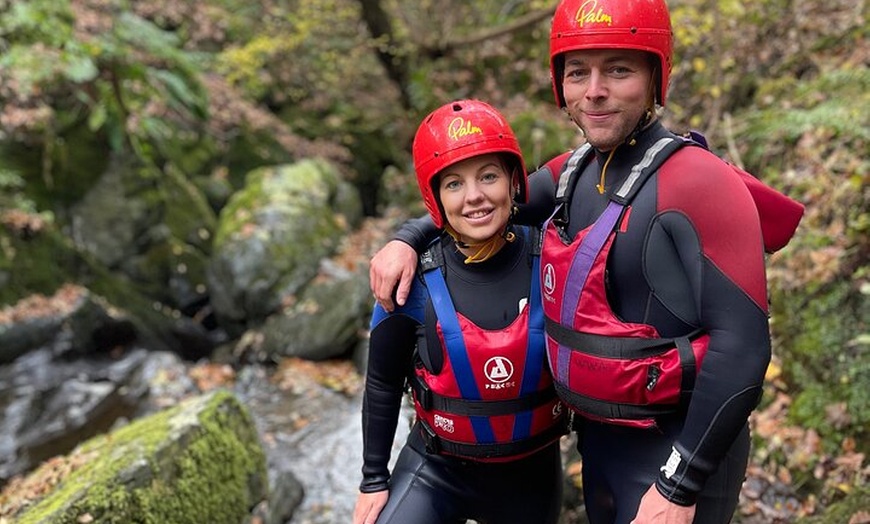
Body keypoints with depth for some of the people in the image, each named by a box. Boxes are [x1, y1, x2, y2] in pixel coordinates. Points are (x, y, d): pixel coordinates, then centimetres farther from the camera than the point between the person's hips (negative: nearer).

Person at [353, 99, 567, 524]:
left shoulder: (551, 260, -16)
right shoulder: (415, 280, -15)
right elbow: (383, 385, -3)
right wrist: (374, 479, 2)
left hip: (532, 473, 1)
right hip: (437, 469, -1)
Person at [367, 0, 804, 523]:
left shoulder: (697, 181, -20)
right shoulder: (576, 171, 2)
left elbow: (741, 346, -24)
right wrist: (408, 238, 2)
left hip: (673, 450, -7)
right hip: (597, 438, 7)